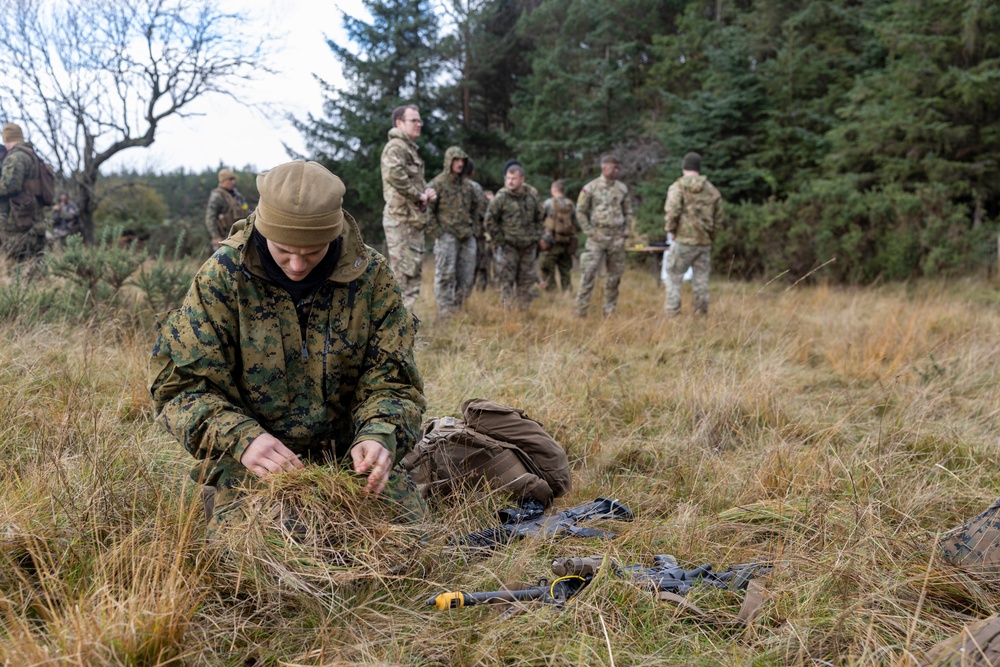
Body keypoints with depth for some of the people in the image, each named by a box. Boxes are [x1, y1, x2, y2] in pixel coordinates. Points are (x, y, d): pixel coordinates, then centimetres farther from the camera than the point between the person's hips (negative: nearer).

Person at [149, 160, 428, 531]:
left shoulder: (371, 276, -5)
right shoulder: (224, 274, -10)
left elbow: (390, 380, -2)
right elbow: (179, 381, -8)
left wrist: (379, 436, -25)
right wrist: (241, 438, -26)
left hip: (347, 455, 2)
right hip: (254, 460, -1)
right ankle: (221, 501, 9)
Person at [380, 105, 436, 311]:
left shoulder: (410, 148, 22)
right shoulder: (396, 147, -10)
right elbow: (394, 174, -30)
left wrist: (427, 192, 8)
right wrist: (419, 196, -19)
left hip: (414, 218, 10)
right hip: (401, 218, -10)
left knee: (414, 270, 13)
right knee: (403, 270, -11)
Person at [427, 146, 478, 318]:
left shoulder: (467, 185, 12)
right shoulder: (438, 183, -5)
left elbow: (475, 207, 24)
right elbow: (428, 210, -6)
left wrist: (472, 227, 14)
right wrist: (438, 232, -10)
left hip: (467, 237, 6)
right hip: (447, 237, -6)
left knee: (466, 277, 6)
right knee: (445, 275, -5)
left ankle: (457, 308, 17)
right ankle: (445, 312, -2)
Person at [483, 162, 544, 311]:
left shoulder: (532, 198, 5)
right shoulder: (500, 198, -9)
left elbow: (538, 219, 18)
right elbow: (489, 220, -4)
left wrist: (536, 237, 11)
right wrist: (499, 240, -6)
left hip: (528, 247, 4)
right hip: (508, 246, -4)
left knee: (526, 280, 9)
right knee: (506, 280, -5)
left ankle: (523, 308, 19)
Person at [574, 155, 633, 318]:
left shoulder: (622, 188, 8)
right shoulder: (590, 188, -3)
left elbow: (628, 212, 15)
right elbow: (580, 212, -1)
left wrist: (626, 232, 5)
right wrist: (590, 232, -7)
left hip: (617, 238, 4)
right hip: (598, 237, -4)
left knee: (615, 275, 7)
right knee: (588, 273, -9)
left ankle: (609, 311, 17)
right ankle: (581, 311, -5)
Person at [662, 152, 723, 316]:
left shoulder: (678, 186, -6)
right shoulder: (712, 190, 7)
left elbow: (672, 211, -18)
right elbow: (718, 217, 9)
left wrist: (670, 230, -5)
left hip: (683, 241, -4)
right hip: (705, 242, 4)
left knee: (674, 277, 4)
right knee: (701, 279, 11)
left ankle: (672, 313, 0)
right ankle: (701, 313, 14)